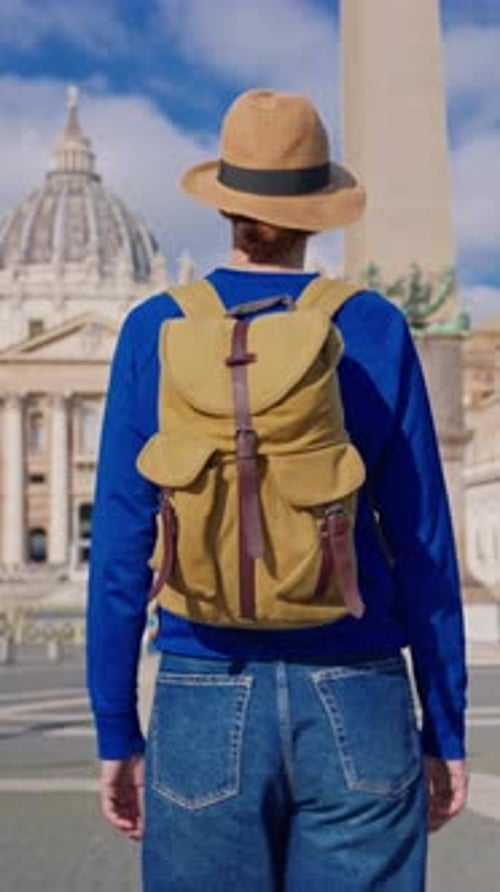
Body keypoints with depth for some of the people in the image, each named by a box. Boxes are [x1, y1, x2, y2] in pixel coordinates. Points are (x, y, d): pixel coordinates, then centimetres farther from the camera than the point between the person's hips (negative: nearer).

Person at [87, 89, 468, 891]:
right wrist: (445, 732, 7)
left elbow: (121, 546, -3)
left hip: (207, 705, 0)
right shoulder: (375, 329, -1)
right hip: (356, 705, 0)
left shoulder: (157, 331, -2)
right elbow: (422, 545, -1)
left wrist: (117, 733, 5)